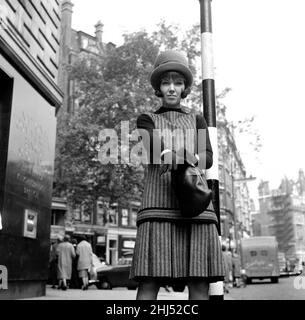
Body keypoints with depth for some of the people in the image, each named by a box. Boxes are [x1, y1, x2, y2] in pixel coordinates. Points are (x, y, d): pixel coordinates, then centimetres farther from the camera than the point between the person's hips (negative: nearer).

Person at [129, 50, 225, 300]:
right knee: (149, 282, -12)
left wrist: (179, 158, -20)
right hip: (160, 203, -2)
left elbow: (208, 158, 5)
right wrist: (186, 157, -29)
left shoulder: (197, 121, 22)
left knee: (199, 282, -5)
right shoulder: (146, 120, 17)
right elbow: (153, 146, -6)